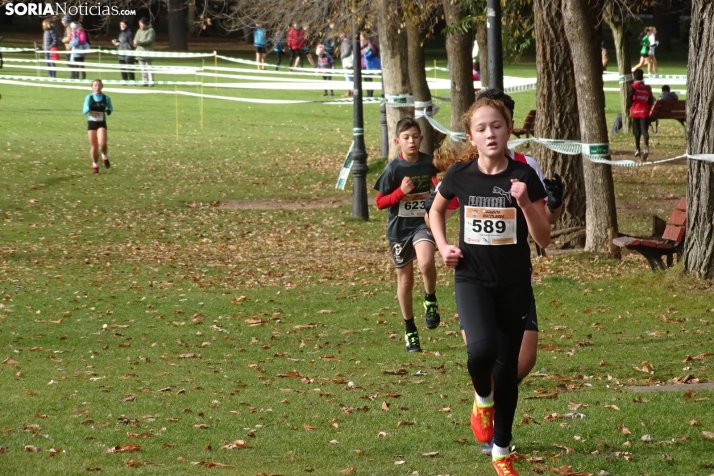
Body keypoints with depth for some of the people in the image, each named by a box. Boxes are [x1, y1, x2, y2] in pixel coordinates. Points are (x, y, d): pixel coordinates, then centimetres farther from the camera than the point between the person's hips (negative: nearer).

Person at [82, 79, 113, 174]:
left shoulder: (106, 98, -1)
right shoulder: (89, 98, -1)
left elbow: (110, 107, 15)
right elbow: (84, 111, -1)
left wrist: (109, 110, -9)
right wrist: (89, 108, -23)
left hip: (101, 123, -1)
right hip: (91, 123, 1)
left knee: (102, 143, -21)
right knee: (93, 146, 3)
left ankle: (104, 157, 9)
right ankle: (95, 165, 19)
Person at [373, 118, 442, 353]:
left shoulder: (430, 162, -5)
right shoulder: (393, 169, -10)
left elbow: (438, 185, 16)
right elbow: (380, 202, -6)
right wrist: (401, 192, -21)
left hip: (422, 223, 0)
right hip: (399, 228, 0)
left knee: (426, 263, -30)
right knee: (405, 279, 10)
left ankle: (430, 301, 0)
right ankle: (410, 331, 25)